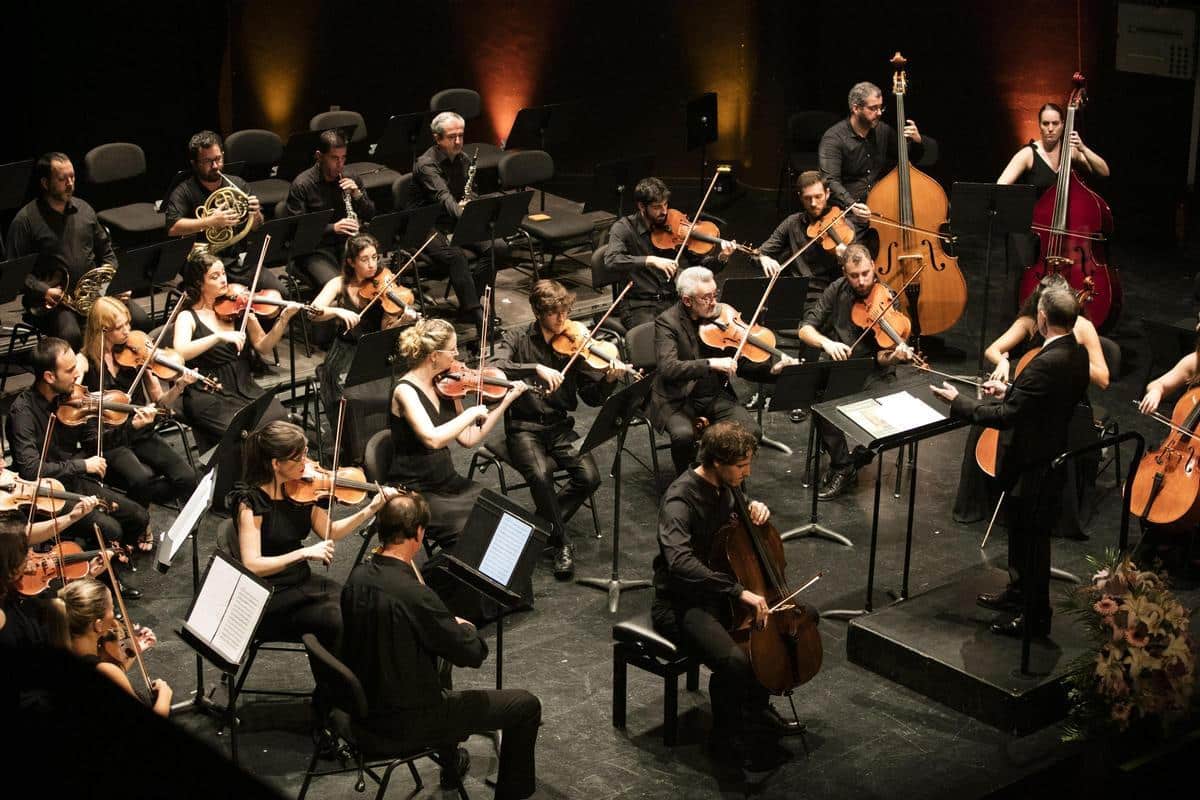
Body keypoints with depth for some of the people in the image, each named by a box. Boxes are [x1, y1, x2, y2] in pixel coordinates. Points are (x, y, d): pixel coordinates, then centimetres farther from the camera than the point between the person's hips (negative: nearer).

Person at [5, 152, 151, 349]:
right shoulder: (26, 220, -3)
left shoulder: (84, 209, 14)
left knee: (140, 320, -16)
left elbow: (106, 251, 23)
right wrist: (44, 290, -19)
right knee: (70, 335, -35)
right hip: (55, 298, -5)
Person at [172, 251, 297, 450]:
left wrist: (283, 319, -8)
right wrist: (219, 336, -30)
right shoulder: (188, 317, -1)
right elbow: (180, 353, -21)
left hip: (246, 389, 4)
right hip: (210, 398, -4)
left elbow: (263, 346, 6)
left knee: (279, 419, -22)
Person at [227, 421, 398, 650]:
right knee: (340, 622, -24)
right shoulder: (251, 501, -18)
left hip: (303, 584, 6)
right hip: (269, 599, -6)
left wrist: (372, 508, -5)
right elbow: (251, 565, -25)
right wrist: (304, 553, -33)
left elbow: (330, 532, 8)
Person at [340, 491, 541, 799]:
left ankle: (452, 766, 53)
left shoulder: (358, 576, -6)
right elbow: (473, 653, -19)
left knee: (439, 658, 39)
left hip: (364, 705, 8)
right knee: (525, 705, 1)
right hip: (405, 722, -8)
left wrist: (450, 626, 6)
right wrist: (465, 627, 2)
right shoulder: (413, 595, -29)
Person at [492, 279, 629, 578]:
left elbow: (592, 396, 2)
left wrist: (608, 379, -19)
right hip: (524, 427, -3)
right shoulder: (517, 340, -1)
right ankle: (562, 543, -13)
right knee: (540, 474, -32)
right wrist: (537, 369, -34)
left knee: (589, 477, -21)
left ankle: (544, 526, 2)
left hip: (561, 427, 3)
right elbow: (496, 368, -23)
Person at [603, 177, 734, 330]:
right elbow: (611, 260, -22)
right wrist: (651, 260, -31)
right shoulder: (624, 228, -4)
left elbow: (701, 264, 7)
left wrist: (721, 258, -14)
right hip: (639, 305, -3)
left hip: (674, 300, 3)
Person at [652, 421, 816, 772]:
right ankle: (729, 734, -5)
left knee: (805, 615, 10)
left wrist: (757, 510, -3)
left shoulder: (726, 484, 1)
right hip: (682, 604, -9)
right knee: (735, 661, -35)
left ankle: (756, 704, 22)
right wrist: (738, 590, -44)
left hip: (720, 591, 9)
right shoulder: (680, 500, -26)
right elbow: (679, 562, -42)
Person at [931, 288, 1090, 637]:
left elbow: (1006, 415, -26)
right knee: (1022, 531, 26)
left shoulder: (1046, 364, -30)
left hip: (1035, 467, -10)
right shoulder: (1077, 353, -1)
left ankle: (1035, 617, 19)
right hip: (1057, 454, 10)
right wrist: (1010, 391, 16)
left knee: (1032, 538, 6)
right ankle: (1019, 591, 45)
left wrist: (958, 403, -16)